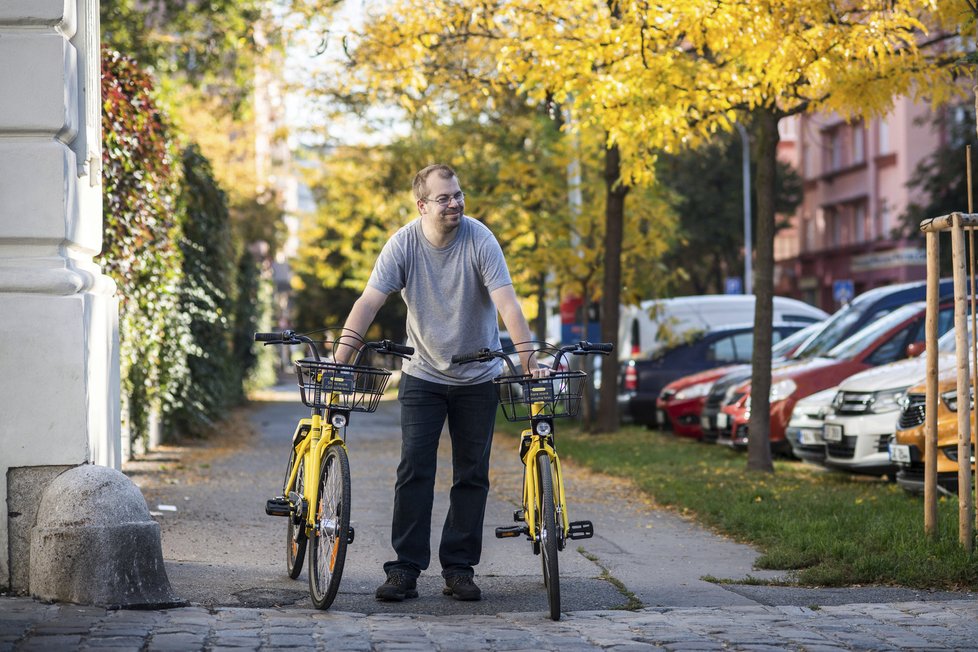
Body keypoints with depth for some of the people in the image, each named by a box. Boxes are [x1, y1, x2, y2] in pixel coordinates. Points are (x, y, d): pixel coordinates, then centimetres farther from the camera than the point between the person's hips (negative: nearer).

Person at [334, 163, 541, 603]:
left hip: (477, 378, 0)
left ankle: (459, 569, 11)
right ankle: (405, 568, -5)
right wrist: (340, 358, -28)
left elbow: (507, 302, -21)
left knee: (472, 476, 3)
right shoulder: (403, 244, -12)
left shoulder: (479, 239, -15)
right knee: (414, 469, -9)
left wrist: (529, 358, -32)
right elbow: (369, 302, -16)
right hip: (423, 374, 0)